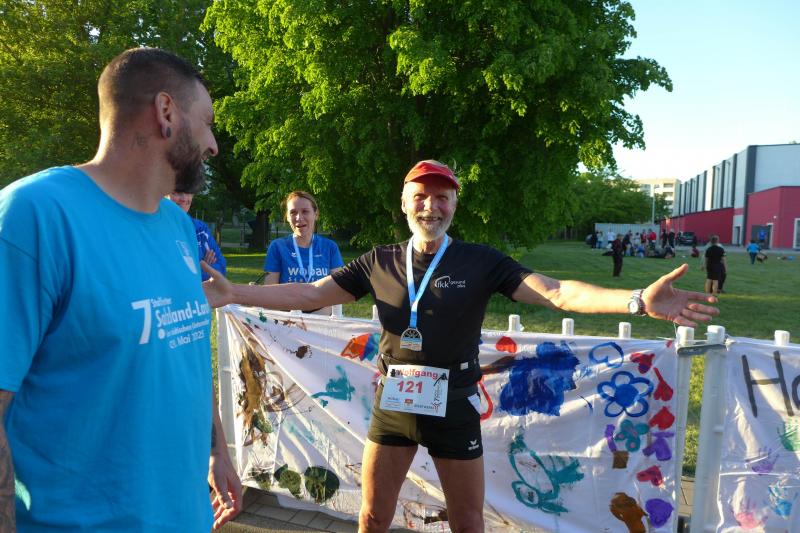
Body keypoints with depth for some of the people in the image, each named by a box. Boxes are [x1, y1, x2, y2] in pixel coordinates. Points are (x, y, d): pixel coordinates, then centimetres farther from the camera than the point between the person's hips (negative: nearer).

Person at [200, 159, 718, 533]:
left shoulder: (481, 262, -9)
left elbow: (555, 292, -18)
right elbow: (308, 294, -2)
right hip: (393, 404, 2)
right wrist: (232, 293, -9)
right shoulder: (379, 262, -3)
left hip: (454, 407, -1)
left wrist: (638, 300, -31)